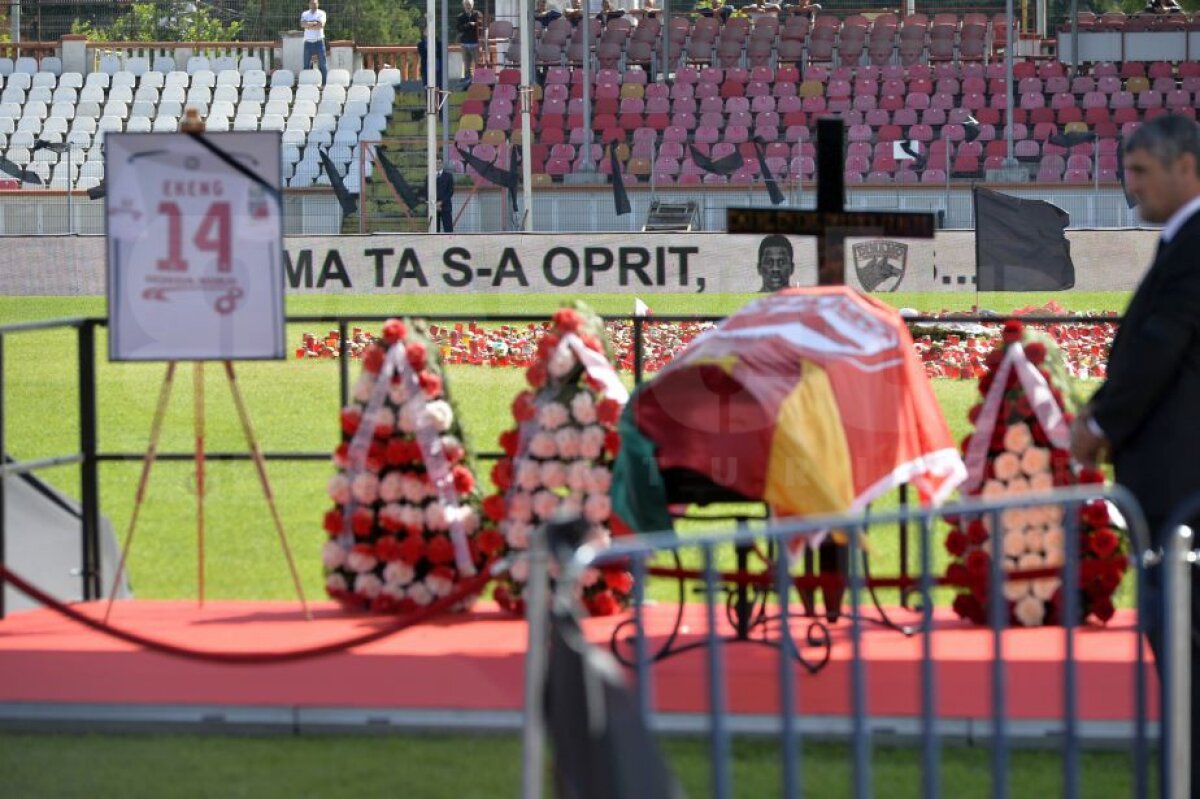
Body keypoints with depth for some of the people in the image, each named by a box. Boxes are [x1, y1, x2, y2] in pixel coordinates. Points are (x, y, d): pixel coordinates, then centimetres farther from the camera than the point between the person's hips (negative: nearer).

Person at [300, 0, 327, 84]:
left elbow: (321, 25, -13)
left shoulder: (321, 13, 2)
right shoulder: (305, 14, 9)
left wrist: (309, 26, -8)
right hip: (308, 42, 2)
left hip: (319, 42, -2)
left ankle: (325, 83, 0)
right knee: (306, 65, 4)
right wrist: (314, 23, -13)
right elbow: (303, 24, -8)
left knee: (322, 64, -2)